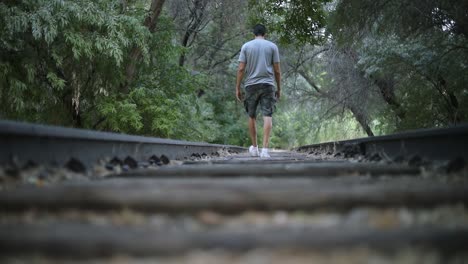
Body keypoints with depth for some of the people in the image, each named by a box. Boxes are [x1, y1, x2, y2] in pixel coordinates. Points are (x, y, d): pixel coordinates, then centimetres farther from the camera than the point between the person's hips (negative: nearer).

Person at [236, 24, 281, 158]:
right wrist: (279, 88, 10)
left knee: (252, 116, 13)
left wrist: (237, 88, 2)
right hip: (268, 85, -1)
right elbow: (277, 70, 2)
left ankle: (254, 147, 23)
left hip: (251, 85, 1)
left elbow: (241, 69, -2)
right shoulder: (272, 46, 5)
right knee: (267, 116, -5)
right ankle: (265, 149, -15)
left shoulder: (246, 46, 5)